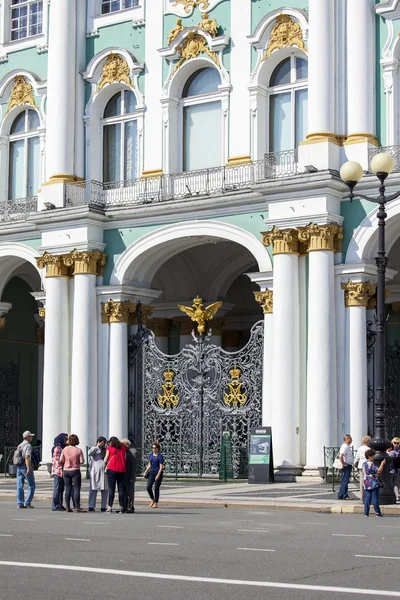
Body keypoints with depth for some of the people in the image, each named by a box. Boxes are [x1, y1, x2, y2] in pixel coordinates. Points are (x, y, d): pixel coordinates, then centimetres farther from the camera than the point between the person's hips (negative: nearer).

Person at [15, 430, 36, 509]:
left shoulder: (19, 446, 15)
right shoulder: (28, 445, -10)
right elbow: (27, 457, -21)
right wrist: (28, 468, -24)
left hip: (19, 467, 8)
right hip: (25, 467, -8)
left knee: (19, 486, 4)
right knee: (31, 485, 2)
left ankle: (20, 504, 3)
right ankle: (27, 502, -4)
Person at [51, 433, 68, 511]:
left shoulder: (62, 447, 19)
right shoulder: (57, 448, -10)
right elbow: (57, 460, -16)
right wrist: (61, 469, -20)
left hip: (62, 471, 10)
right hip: (58, 470, -10)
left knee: (61, 488, 11)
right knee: (57, 488, -7)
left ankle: (59, 505, 16)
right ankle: (55, 506, -5)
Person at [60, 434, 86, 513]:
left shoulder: (65, 449, -4)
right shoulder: (78, 450, -12)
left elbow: (61, 460, -1)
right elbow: (82, 461, -12)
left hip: (66, 470, 4)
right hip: (75, 471, -4)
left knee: (67, 489, 9)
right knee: (77, 489, -1)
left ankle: (68, 507, 9)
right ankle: (77, 507, -5)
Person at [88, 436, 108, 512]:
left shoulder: (105, 450, 18)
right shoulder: (94, 448, 4)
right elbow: (90, 453, -16)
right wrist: (98, 446, -16)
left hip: (104, 472, 5)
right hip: (95, 472, -5)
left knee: (105, 490, 5)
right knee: (93, 489, -3)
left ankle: (103, 507, 11)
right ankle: (91, 507, -2)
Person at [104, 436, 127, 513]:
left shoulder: (110, 448, 1)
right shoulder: (123, 448, 10)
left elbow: (105, 459, 3)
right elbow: (125, 458, 12)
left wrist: (106, 466, 20)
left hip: (112, 469, -3)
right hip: (122, 470, 3)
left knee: (111, 489, -1)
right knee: (121, 489, 4)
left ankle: (110, 507, -5)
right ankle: (121, 507, 3)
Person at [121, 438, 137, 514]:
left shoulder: (133, 452, -8)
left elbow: (134, 465, -12)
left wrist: (132, 477, -15)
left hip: (129, 477, -7)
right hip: (123, 476, 7)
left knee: (130, 492, -3)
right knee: (124, 492, 9)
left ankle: (131, 508, 1)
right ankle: (124, 508, 14)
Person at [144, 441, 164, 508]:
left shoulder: (160, 457, -9)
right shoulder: (151, 455, 10)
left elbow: (161, 467, -13)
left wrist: (158, 475, -21)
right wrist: (146, 471, 8)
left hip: (158, 473, -6)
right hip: (151, 473, 6)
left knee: (156, 488, -1)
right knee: (148, 487, -4)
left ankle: (156, 503, 9)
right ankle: (152, 500, 18)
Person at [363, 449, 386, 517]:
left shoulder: (364, 464, 11)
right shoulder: (372, 464, -15)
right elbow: (378, 471, -19)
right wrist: (382, 464, -10)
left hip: (367, 484, 7)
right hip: (374, 483, -7)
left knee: (367, 498, 6)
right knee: (375, 498, -1)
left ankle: (366, 512, 3)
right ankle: (377, 512, 2)